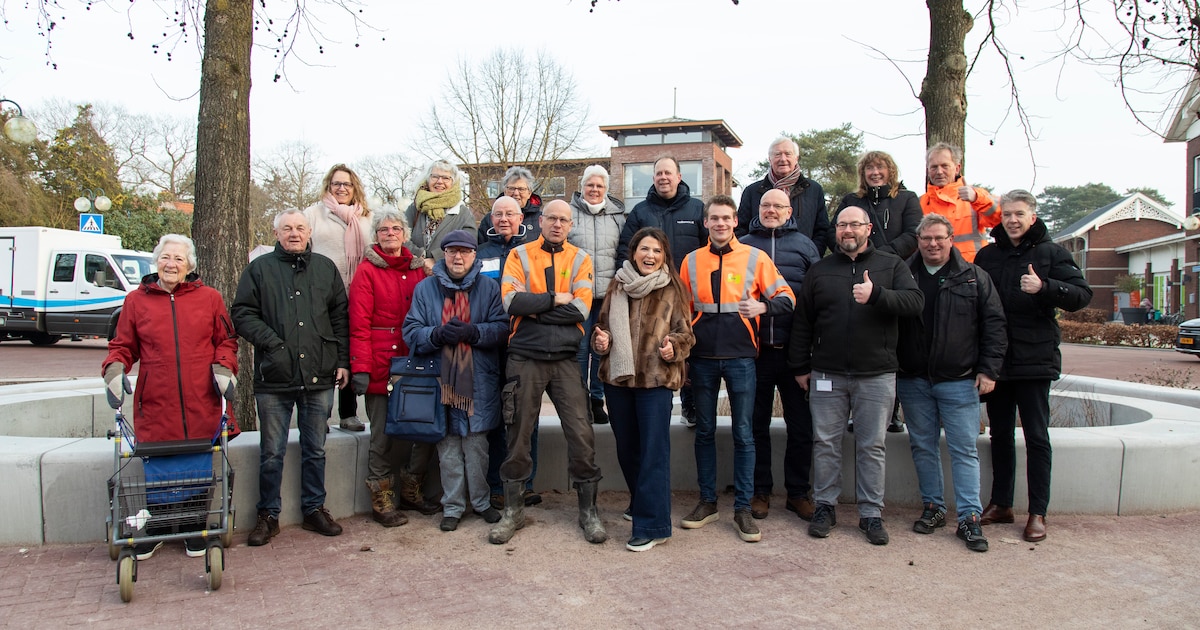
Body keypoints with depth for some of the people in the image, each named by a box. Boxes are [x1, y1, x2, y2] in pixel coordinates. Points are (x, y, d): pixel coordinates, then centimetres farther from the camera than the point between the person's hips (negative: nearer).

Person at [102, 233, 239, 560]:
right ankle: (153, 530, 24)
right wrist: (115, 369, -5)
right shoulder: (136, 300, 9)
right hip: (155, 404, 0)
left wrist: (224, 367, -4)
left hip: (202, 404, 0)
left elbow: (226, 340, 13)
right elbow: (123, 346, 14)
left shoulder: (209, 298, 8)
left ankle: (195, 529, 24)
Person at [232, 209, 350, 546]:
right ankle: (268, 515, 19)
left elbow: (340, 317, 9)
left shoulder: (326, 268, 10)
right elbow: (242, 314, 1)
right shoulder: (259, 269, 4)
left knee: (315, 450, 12)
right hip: (274, 378, -2)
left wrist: (342, 361, 3)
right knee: (272, 453, 6)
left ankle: (314, 509, 25)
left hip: (319, 378, 2)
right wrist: (271, 342, -12)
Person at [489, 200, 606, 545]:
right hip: (525, 358, 0)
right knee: (519, 433, 7)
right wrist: (556, 298, -11)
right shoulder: (520, 255, 6)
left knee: (581, 433, -2)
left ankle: (588, 510, 14)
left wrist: (534, 308, -10)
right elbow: (512, 301, -11)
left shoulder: (580, 259, 8)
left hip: (566, 358, 1)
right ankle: (513, 511, 21)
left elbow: (582, 309, -7)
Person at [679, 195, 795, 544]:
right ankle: (707, 502, 22)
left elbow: (787, 298, 1)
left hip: (740, 356, -2)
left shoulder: (755, 257, 1)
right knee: (705, 431, 10)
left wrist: (763, 306, -18)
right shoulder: (691, 261, 8)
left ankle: (742, 508, 12)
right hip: (702, 357, 2)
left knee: (743, 433, 2)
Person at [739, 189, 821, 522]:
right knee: (757, 424, 8)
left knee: (801, 425, 6)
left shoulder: (804, 244, 7)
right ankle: (760, 491, 20)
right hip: (755, 348, 0)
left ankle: (798, 492, 20)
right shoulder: (743, 245, 8)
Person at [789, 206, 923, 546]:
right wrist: (800, 366, 7)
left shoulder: (891, 265, 6)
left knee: (872, 447, 6)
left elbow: (915, 301, -9)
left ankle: (871, 513, 16)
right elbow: (802, 322, 10)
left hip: (877, 376, -1)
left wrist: (876, 295, -24)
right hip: (827, 375, 1)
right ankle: (825, 506, 19)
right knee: (825, 443, 6)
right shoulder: (819, 270, 10)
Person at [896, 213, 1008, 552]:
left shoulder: (974, 278, 3)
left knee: (964, 449, 0)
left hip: (959, 381, -2)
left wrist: (988, 370, -5)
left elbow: (994, 326, 2)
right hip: (913, 381, 2)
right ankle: (933, 508, 23)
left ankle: (969, 518, 5)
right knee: (923, 446, 10)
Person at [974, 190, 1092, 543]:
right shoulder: (987, 256, 10)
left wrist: (1044, 287, -26)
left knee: (1036, 437, 1)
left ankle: (1038, 513, 9)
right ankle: (1001, 504, 22)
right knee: (1000, 434, 11)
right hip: (996, 360, 4)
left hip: (1034, 359, -3)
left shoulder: (1051, 254, 0)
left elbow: (1082, 295, -8)